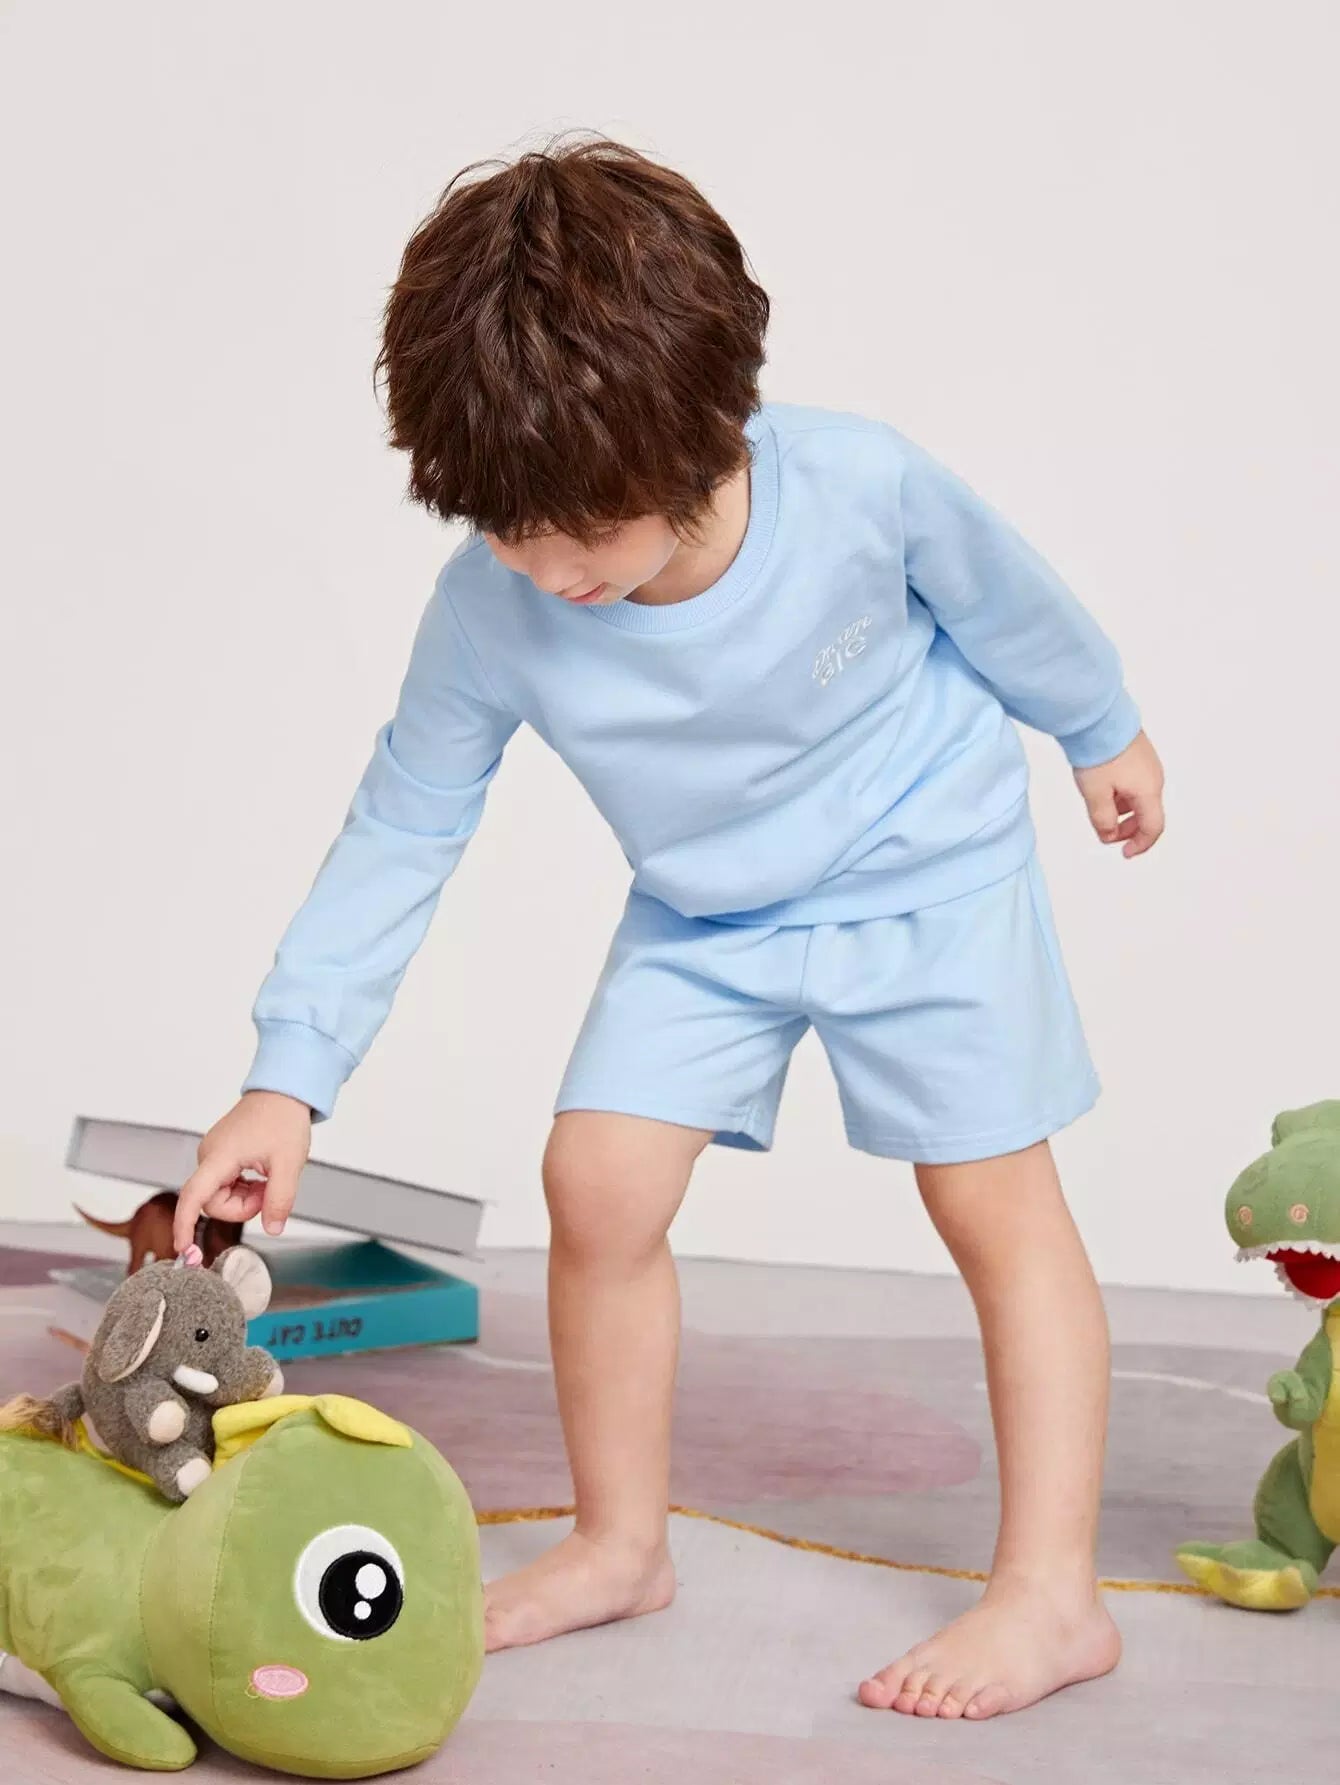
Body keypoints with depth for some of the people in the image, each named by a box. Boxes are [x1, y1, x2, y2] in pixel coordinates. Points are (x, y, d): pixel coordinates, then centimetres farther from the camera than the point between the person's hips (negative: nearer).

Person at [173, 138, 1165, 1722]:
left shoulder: (859, 486, -30)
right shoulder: (490, 610, -25)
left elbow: (1003, 597, -8)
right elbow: (400, 831, -15)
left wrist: (1102, 730, 10)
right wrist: (288, 1075, -17)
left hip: (929, 871, -2)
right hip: (702, 918, 3)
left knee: (996, 1198, -5)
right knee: (598, 1183, -4)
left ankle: (1052, 1595, 4)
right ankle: (619, 1544, 16)